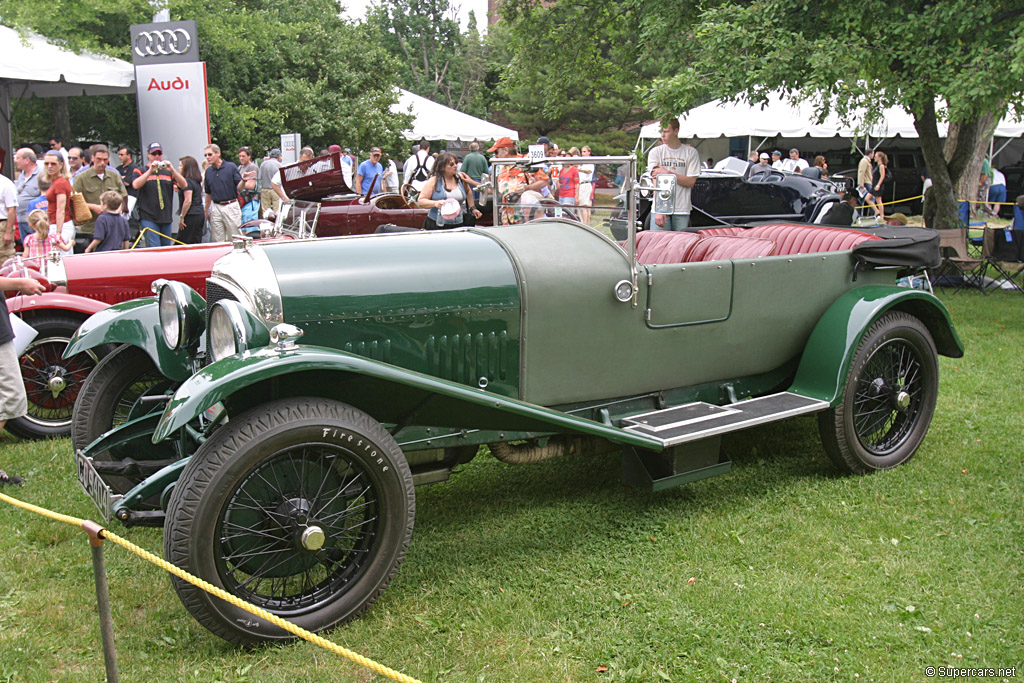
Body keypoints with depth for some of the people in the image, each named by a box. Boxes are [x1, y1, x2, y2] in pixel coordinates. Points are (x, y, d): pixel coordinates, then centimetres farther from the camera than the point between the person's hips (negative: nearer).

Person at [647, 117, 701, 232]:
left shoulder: (691, 153, 5)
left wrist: (667, 173, -11)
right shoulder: (655, 152, 5)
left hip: (682, 210, 0)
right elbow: (656, 182, -6)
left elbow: (691, 182, -3)